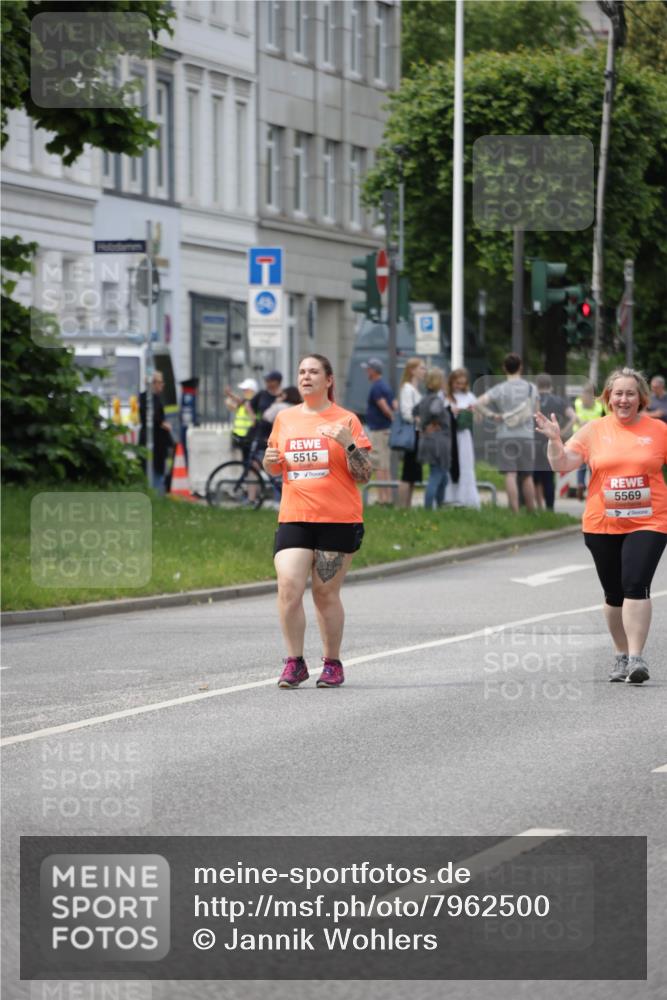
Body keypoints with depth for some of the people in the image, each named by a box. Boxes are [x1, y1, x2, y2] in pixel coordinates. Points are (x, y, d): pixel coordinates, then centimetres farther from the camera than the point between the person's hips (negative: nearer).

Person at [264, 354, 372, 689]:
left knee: (326, 593, 0)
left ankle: (333, 664, 16)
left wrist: (348, 442, -17)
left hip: (338, 520, -3)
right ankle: (294, 662, -4)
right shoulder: (285, 419, 12)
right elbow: (274, 469, 24)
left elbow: (364, 475, -2)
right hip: (294, 519, 3)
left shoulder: (346, 420, 0)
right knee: (288, 586, -13)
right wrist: (270, 459, 1)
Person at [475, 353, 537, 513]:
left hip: (505, 435, -2)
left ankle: (515, 512, -14)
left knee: (510, 474, -6)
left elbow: (478, 404, -13)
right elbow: (535, 411, 15)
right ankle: (531, 511, 17)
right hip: (526, 435, 2)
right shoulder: (530, 388, 5)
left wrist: (492, 415, -3)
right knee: (527, 476, 11)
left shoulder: (499, 389, -2)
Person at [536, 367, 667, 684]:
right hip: (602, 526, 2)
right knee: (614, 593, 11)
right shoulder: (594, 430, 3)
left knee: (636, 585, -17)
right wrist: (554, 439, -15)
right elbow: (562, 464, 1)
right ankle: (621, 655, 27)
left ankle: (636, 657, -17)